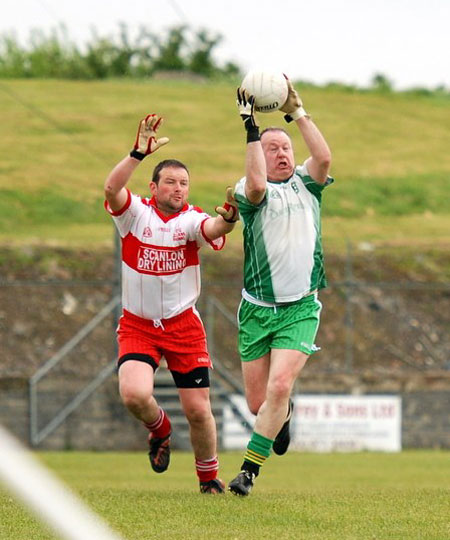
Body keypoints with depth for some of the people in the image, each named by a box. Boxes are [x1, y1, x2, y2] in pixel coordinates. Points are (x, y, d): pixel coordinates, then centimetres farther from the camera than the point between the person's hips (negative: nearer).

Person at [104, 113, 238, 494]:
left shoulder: (191, 219, -6)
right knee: (134, 394, -24)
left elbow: (212, 229, -29)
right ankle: (159, 428, 13)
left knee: (198, 410, -3)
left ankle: (209, 478, 22)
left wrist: (227, 220, -51)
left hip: (183, 326, 0)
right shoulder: (135, 213, -5)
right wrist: (139, 152, -37)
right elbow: (112, 188, -25)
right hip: (137, 325, 0)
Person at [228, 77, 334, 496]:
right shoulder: (248, 192, -1)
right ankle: (284, 414, 41)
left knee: (279, 387, -19)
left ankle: (249, 469, -8)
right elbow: (256, 185, -26)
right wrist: (251, 128, -25)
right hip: (256, 309, 0)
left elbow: (324, 158, -14)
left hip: (300, 308, 0)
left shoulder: (305, 184, 7)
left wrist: (298, 113, -14)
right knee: (258, 403, 3)